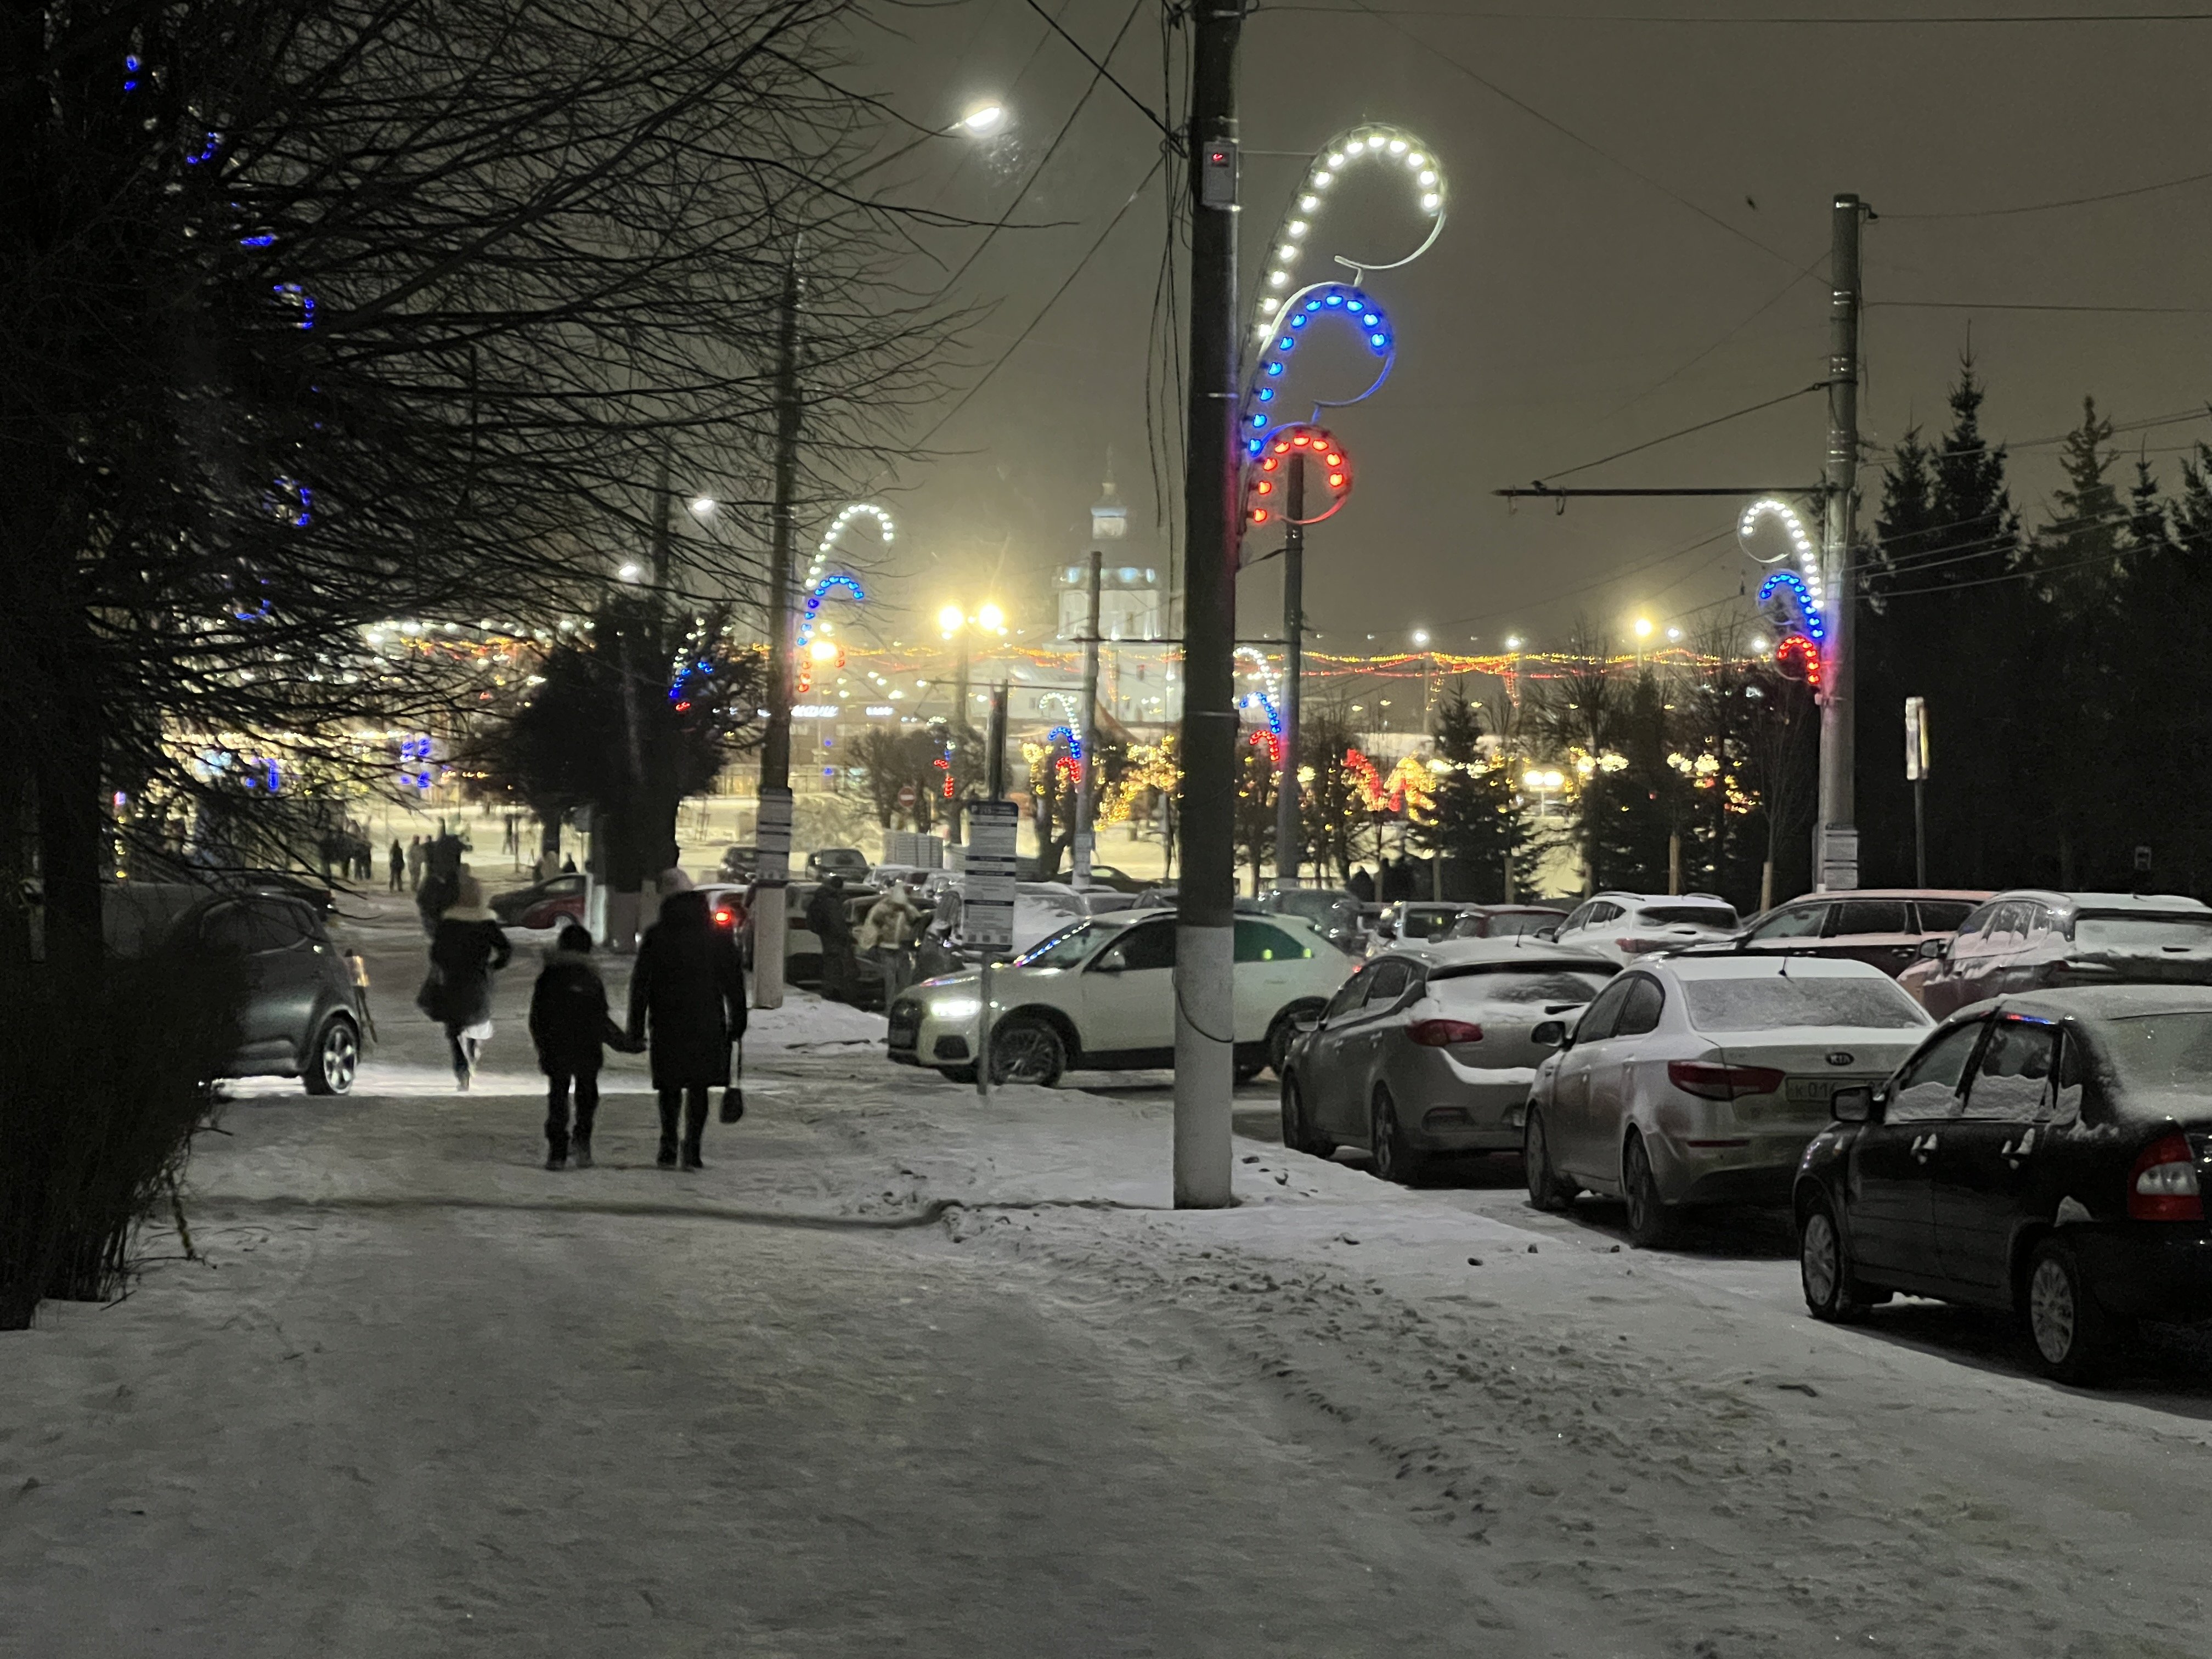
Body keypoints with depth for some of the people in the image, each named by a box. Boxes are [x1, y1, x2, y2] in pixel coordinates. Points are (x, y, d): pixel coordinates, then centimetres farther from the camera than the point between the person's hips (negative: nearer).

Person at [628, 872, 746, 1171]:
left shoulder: (656, 936, -3)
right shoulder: (718, 934, 4)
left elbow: (640, 984, -1)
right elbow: (734, 981, 7)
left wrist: (637, 1026, 5)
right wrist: (737, 1023, 13)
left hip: (667, 1024, -1)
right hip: (708, 1024, 1)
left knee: (670, 1088, 10)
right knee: (699, 1087, 6)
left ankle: (669, 1148, 4)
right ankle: (693, 1151, -2)